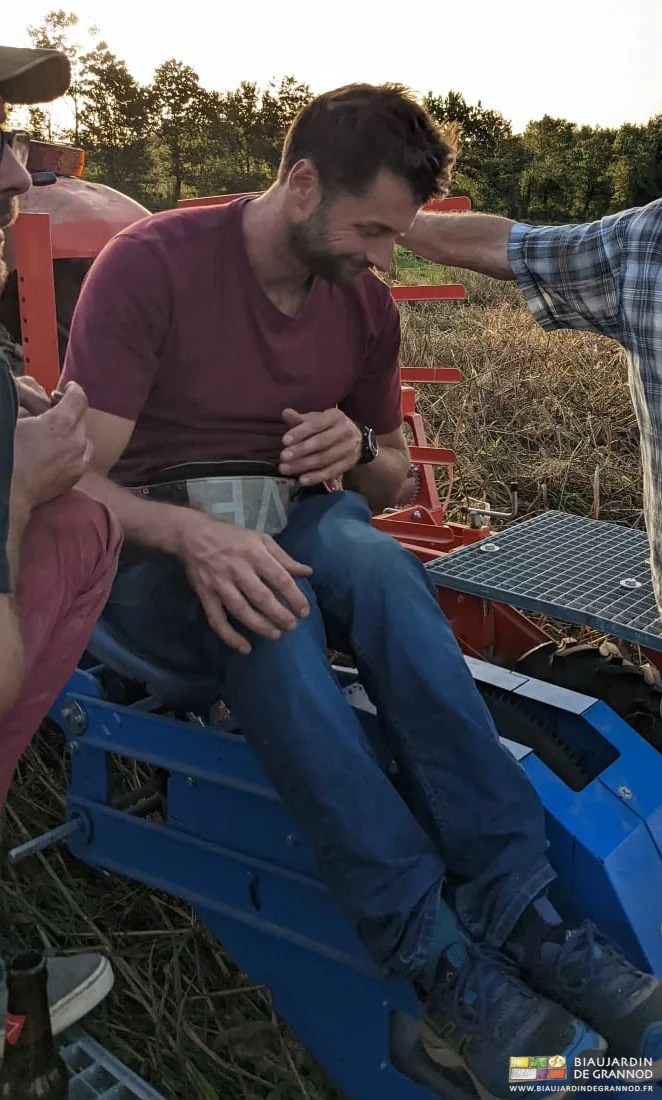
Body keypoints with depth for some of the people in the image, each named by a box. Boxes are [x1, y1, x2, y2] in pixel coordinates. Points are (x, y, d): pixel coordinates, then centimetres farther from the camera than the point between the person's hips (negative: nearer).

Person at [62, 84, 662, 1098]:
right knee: (265, 607, -38)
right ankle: (445, 967, -38)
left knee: (368, 554, -33)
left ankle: (517, 913, -37)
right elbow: (73, 480, -15)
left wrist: (360, 454, -9)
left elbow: (396, 482, 16)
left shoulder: (365, 303, 5)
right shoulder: (150, 264, -10)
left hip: (299, 528, 3)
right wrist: (192, 535, -36)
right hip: (157, 551, -3)